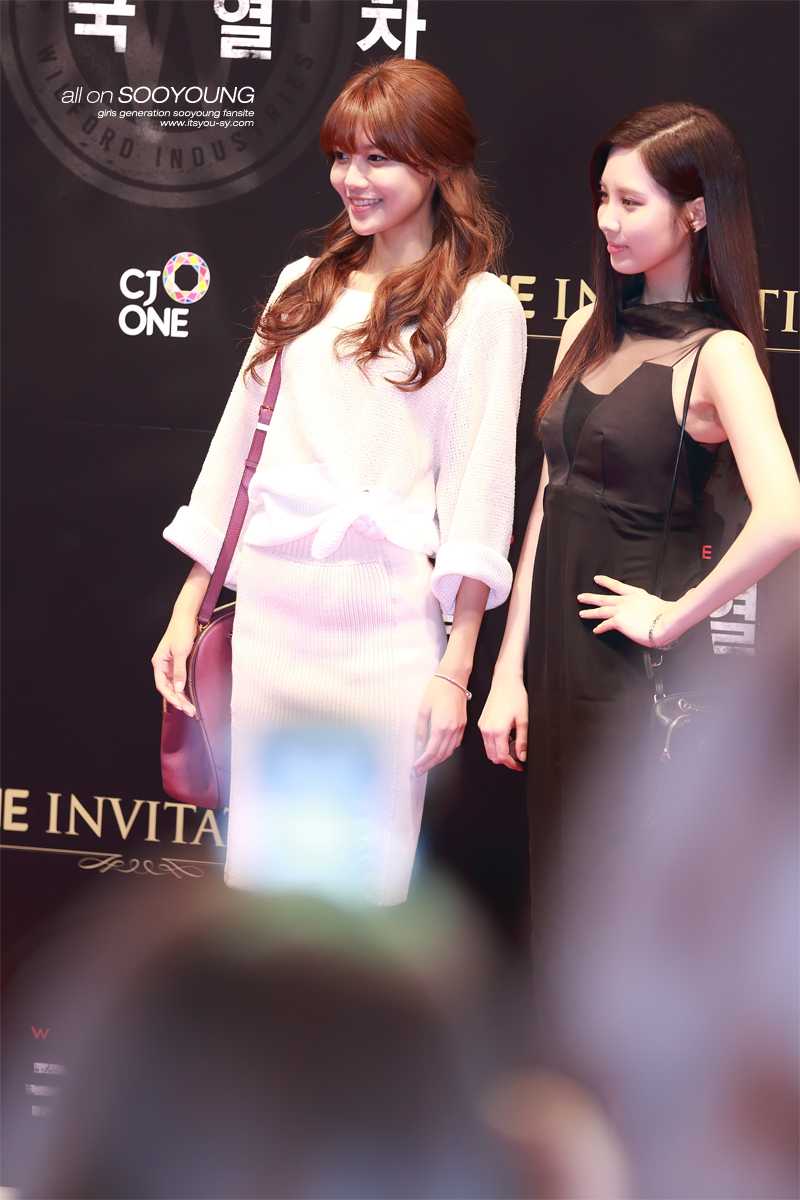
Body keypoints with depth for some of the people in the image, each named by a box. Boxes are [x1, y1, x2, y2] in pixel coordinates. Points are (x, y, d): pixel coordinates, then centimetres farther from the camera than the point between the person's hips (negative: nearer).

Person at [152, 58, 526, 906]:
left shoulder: (479, 306, -1)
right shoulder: (304, 285, 15)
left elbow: (478, 485, -6)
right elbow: (239, 442, 17)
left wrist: (456, 669, -12)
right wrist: (186, 611, 15)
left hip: (387, 622, -4)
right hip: (266, 607, 5)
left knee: (368, 875, -1)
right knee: (249, 866, 8)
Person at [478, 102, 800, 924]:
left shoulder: (718, 353, -12)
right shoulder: (591, 330, 10)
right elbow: (550, 501, 9)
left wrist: (673, 618, -18)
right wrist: (510, 671, 5)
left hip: (640, 669, -6)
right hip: (557, 642, 7)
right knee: (560, 887, 14)